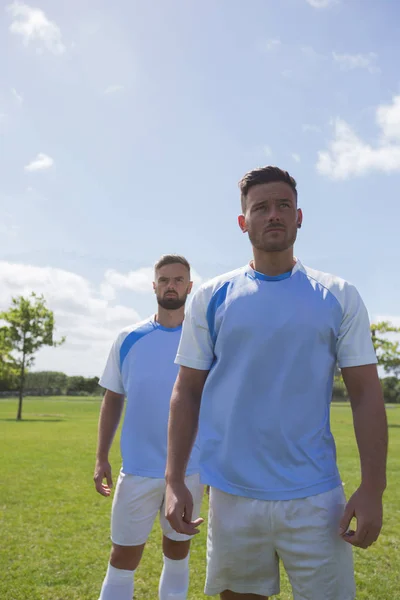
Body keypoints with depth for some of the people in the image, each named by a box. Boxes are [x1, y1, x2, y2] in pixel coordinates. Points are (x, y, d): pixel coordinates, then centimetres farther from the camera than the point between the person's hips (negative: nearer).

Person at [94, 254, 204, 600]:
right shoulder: (128, 339, 0)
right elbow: (112, 400, 6)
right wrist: (101, 458, 3)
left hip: (190, 469, 0)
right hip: (138, 469, 0)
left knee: (177, 551, 18)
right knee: (123, 559, 6)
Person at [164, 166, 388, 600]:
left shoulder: (339, 297, 1)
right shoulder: (212, 297, 1)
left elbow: (366, 394, 0)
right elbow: (187, 393, 3)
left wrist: (372, 488, -7)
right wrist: (174, 480, -2)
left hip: (317, 497, 0)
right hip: (232, 496, 1)